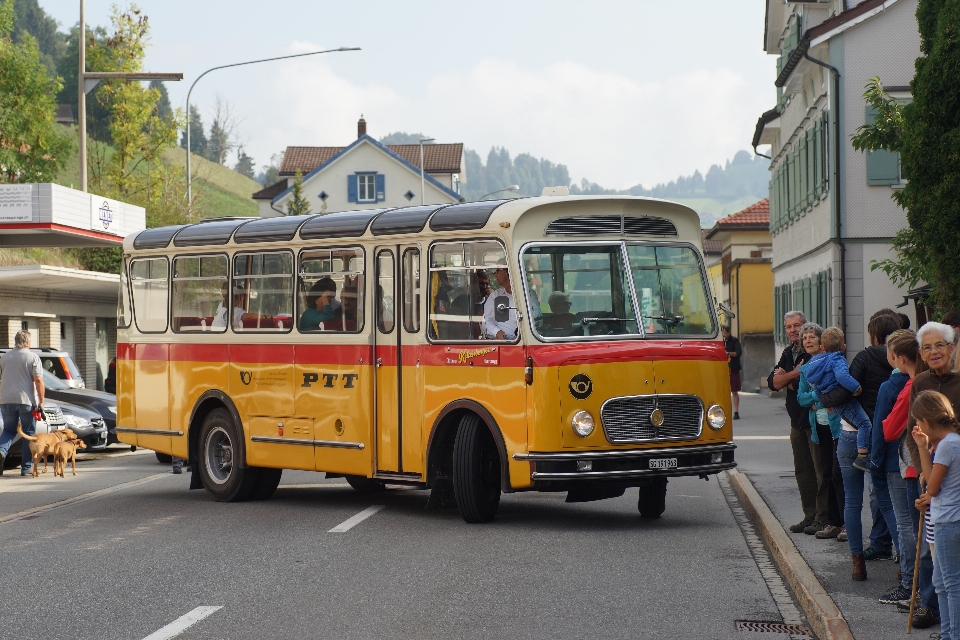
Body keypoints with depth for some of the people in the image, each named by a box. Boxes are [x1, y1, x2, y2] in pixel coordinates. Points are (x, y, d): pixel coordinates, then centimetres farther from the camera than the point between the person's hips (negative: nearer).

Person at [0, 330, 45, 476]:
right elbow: (38, 380, -12)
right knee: (29, 433, 6)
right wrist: (41, 401, -9)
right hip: (27, 400, -4)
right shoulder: (33, 357, -4)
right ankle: (26, 467, 5)